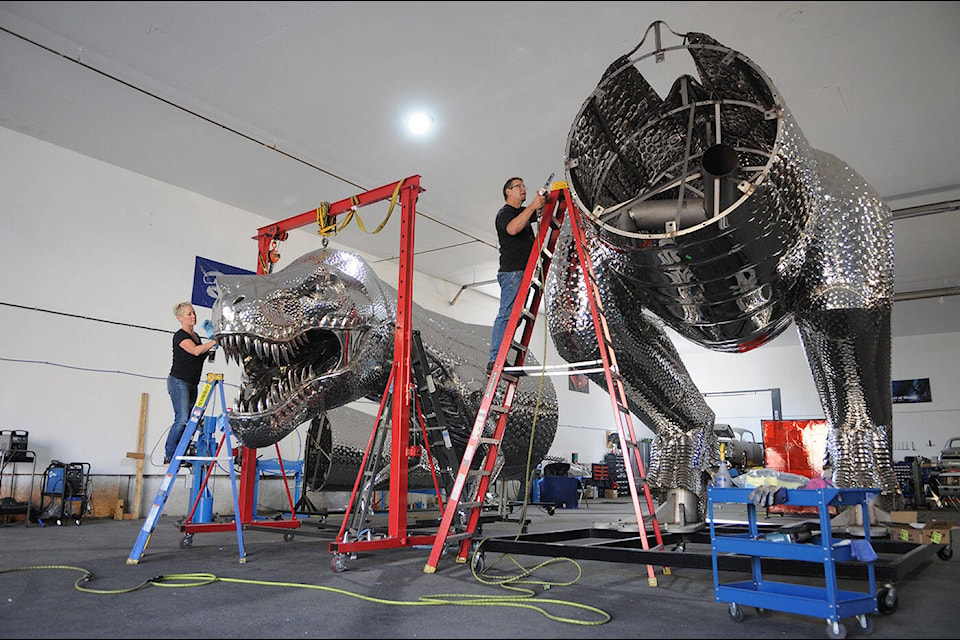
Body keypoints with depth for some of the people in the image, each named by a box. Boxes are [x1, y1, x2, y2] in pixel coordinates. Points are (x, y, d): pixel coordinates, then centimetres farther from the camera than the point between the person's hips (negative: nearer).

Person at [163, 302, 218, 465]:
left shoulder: (196, 336, 16)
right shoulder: (180, 335, -10)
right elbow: (195, 351, -26)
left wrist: (210, 348, 11)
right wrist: (215, 341, -28)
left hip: (192, 384, 8)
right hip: (178, 382, -8)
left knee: (188, 420, 4)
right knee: (182, 419, -16)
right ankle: (169, 455, -9)